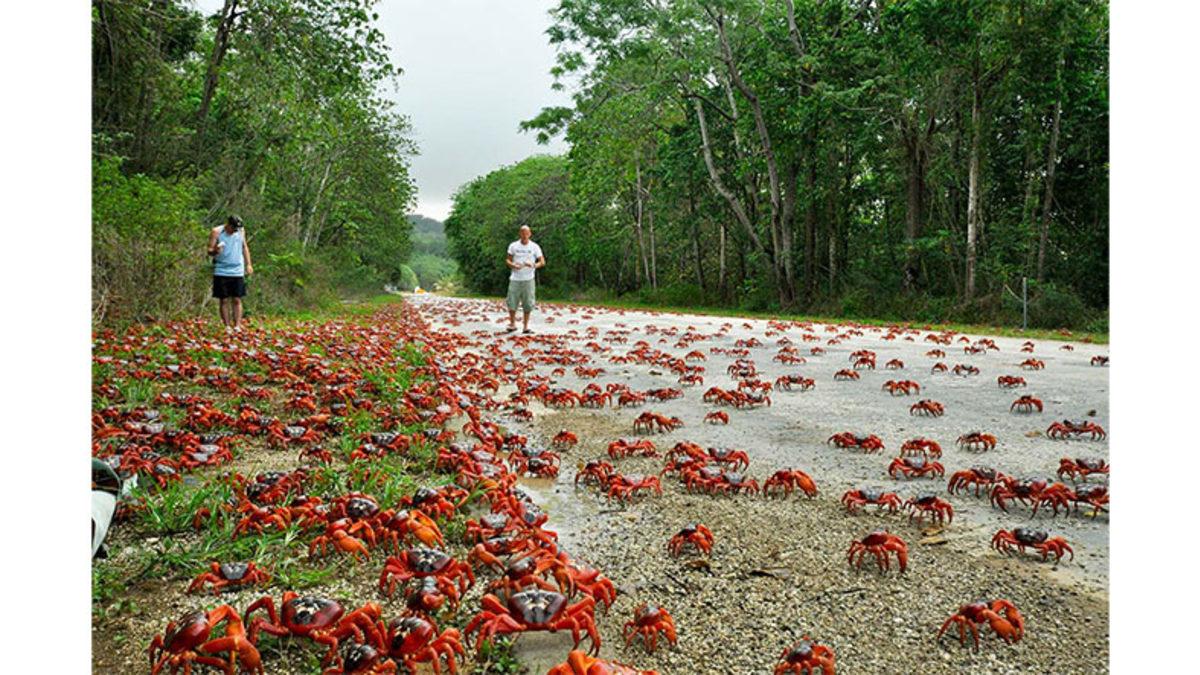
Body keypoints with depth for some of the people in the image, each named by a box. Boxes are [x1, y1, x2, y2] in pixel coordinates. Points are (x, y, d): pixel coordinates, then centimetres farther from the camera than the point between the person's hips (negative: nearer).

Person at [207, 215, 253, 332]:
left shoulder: (241, 231, 7)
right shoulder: (216, 232, -5)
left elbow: (245, 247, 18)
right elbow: (209, 250, -5)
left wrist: (248, 264, 12)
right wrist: (215, 251, -29)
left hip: (237, 272, 3)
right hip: (221, 272, -2)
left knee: (237, 300, 1)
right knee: (224, 300, 1)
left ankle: (237, 326, 2)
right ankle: (227, 327, 5)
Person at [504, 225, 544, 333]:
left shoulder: (534, 247, 2)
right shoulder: (513, 246, 5)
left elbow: (542, 262, 1)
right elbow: (508, 260, 10)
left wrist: (533, 265, -19)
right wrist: (513, 265, -13)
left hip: (528, 279, -1)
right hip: (515, 279, 1)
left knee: (527, 304, 0)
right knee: (511, 302, -2)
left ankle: (526, 327, 9)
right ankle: (512, 324, 14)